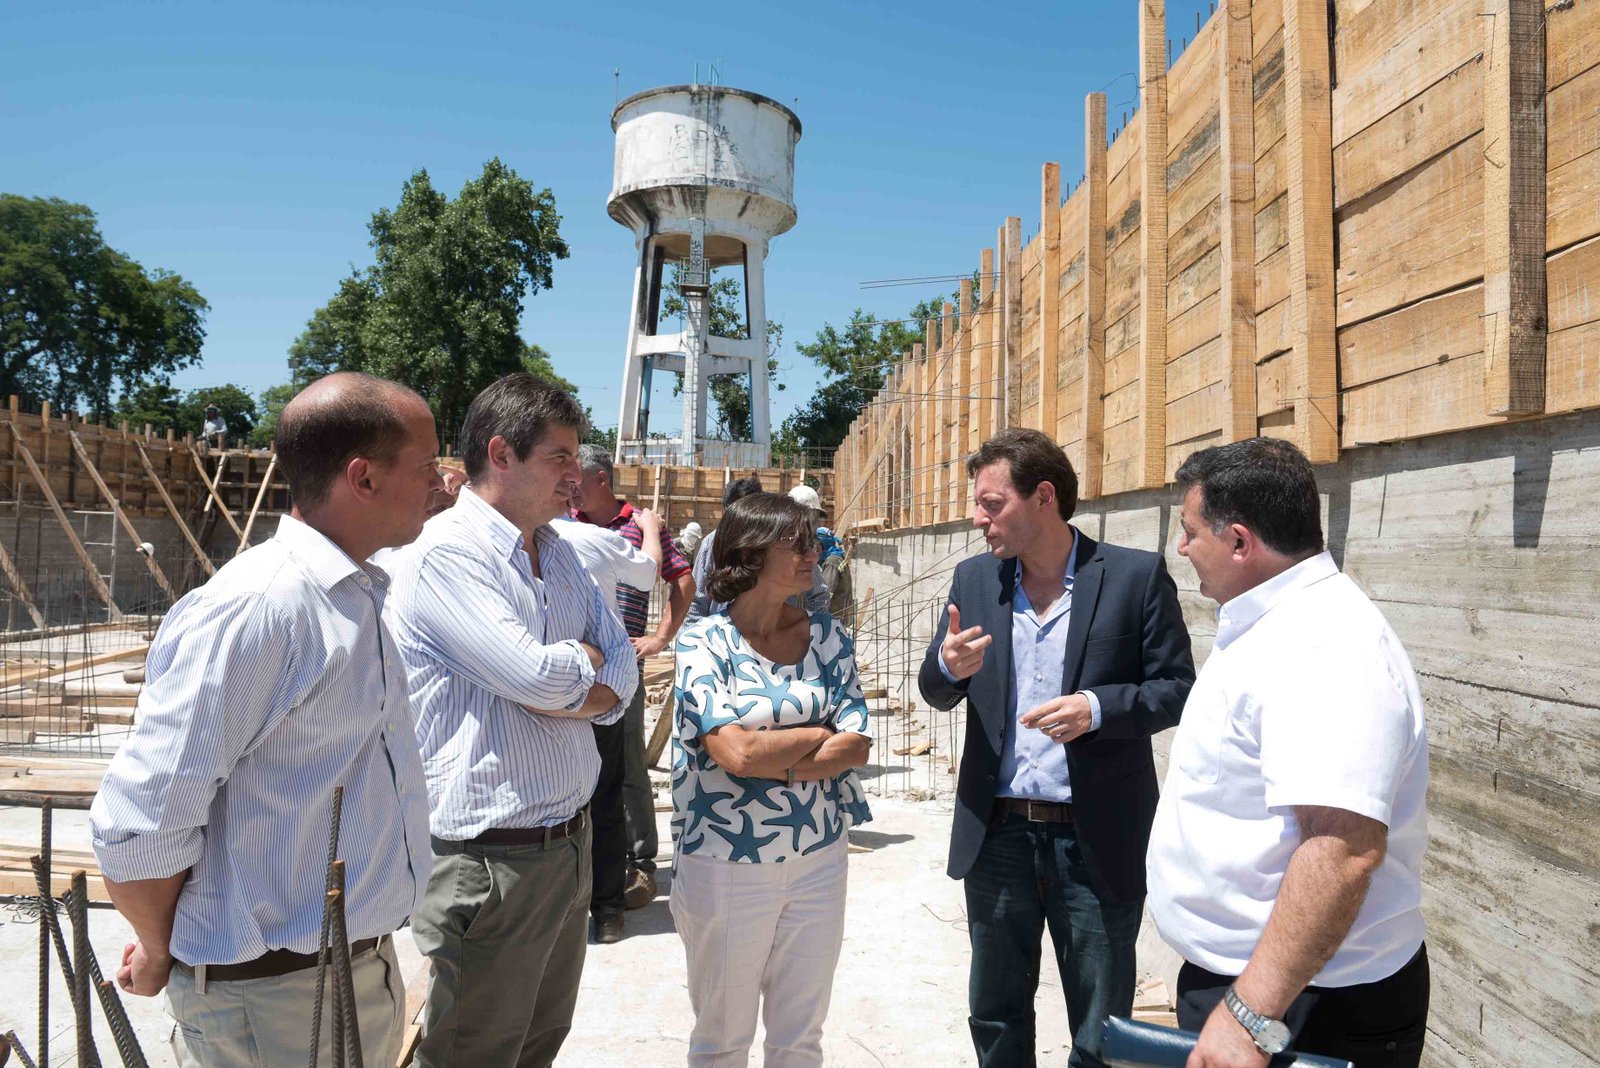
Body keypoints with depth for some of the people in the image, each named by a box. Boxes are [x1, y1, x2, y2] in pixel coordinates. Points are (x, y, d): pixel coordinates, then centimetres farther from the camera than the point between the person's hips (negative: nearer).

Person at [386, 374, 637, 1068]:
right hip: (490, 859, -8)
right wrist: (584, 659, -4)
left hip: (571, 843, 8)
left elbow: (620, 677, 6)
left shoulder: (558, 553, 10)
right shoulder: (444, 552, -17)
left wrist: (560, 694, -14)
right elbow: (539, 677, -26)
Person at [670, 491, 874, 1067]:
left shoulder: (828, 636, 1)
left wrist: (769, 761, -17)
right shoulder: (704, 642, -11)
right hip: (726, 863, -3)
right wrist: (823, 731, -9)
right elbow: (736, 753, -22)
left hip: (819, 858, 4)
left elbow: (858, 745, -5)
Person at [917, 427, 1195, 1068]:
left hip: (1096, 841, -3)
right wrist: (947, 665, -15)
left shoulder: (1137, 576, -8)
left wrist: (1098, 707, -24)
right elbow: (936, 692, 9)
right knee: (995, 1016, 20)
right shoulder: (974, 579, 4)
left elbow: (1178, 689, -6)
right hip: (996, 834, 4)